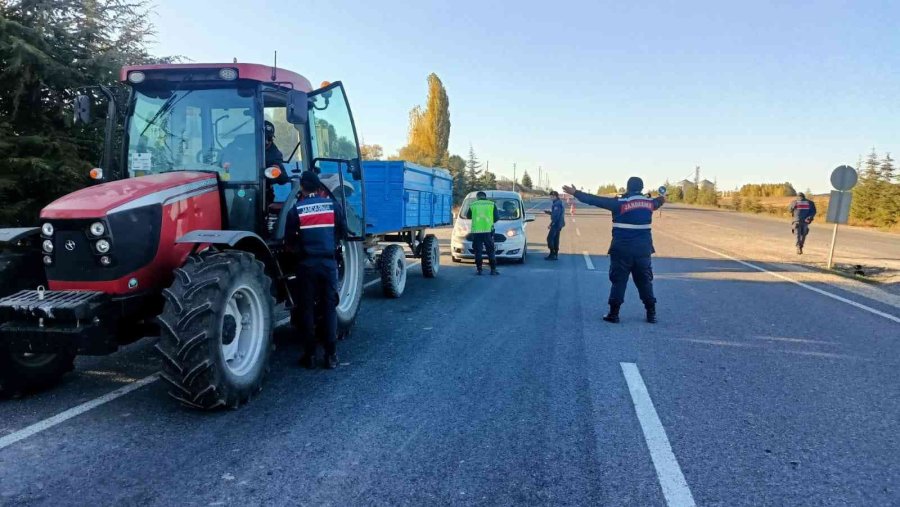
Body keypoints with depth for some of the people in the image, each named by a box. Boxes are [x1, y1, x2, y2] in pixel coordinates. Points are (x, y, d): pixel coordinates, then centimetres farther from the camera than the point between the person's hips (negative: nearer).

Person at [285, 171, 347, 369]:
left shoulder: (296, 210, -2)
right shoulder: (333, 205, 3)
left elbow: (290, 240, 1)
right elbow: (342, 231, 10)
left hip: (306, 263, -1)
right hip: (329, 262, 1)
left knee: (307, 308, 7)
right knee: (329, 307, 6)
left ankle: (310, 355, 10)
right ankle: (331, 356, 6)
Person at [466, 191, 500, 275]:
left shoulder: (472, 205, 8)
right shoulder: (492, 204, 6)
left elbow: (468, 216, 22)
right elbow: (497, 217, 7)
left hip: (476, 231, 0)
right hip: (488, 231, 0)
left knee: (478, 251, 6)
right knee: (490, 251, 7)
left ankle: (479, 269, 5)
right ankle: (493, 269, 5)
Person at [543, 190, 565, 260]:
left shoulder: (557, 204, -17)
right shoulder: (558, 203, 15)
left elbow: (556, 216, -23)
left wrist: (551, 224, -20)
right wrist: (548, 212, 12)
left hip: (556, 224, -10)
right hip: (558, 224, 10)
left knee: (550, 238, -7)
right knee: (555, 239, 13)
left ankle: (552, 254, -6)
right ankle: (555, 255, 18)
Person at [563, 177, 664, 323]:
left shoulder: (620, 202, -10)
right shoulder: (649, 202, 6)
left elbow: (596, 200, -9)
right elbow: (657, 202, 32)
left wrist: (575, 193, -1)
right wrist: (661, 199, 57)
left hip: (622, 249, -4)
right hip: (643, 249, 4)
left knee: (618, 281, 4)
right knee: (645, 281, 13)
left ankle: (614, 314, 6)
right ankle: (651, 314, 16)